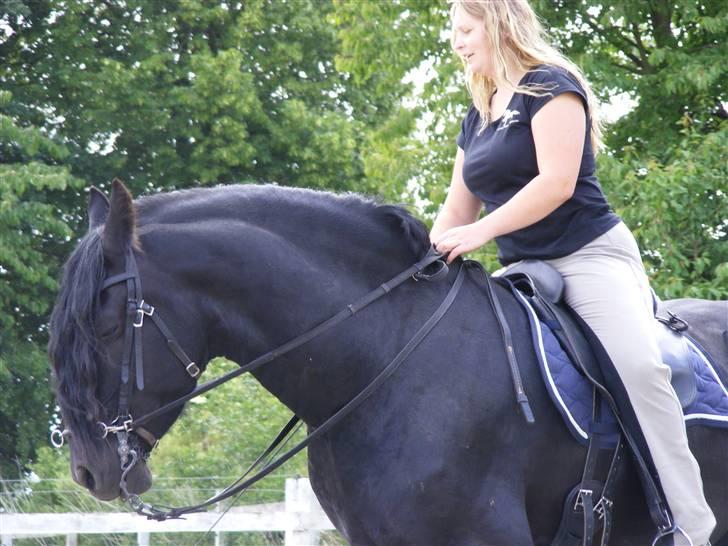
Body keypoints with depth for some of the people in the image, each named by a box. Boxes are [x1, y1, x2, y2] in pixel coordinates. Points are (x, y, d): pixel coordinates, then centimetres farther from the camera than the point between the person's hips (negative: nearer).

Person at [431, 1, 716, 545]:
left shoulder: (550, 86, -8)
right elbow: (457, 211, 19)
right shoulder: (476, 121, 17)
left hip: (591, 255, -9)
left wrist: (481, 232, -26)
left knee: (637, 363, -29)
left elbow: (557, 182, -20)